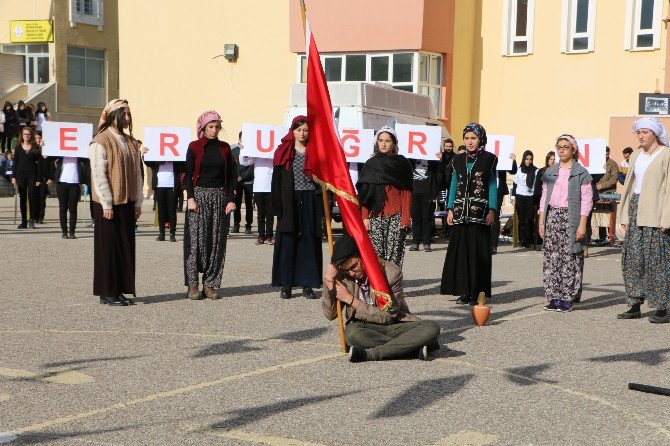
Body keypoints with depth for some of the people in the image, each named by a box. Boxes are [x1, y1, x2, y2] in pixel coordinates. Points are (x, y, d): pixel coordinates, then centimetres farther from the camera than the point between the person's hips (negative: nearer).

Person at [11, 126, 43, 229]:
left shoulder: (36, 148, 2)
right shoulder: (18, 147, 8)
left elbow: (40, 163, 0)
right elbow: (15, 162, 8)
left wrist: (39, 178, -7)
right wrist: (13, 177, 0)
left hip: (32, 175, -2)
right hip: (21, 174, 2)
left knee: (32, 197, -8)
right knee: (22, 198, 4)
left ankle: (32, 219, 4)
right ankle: (24, 221, 8)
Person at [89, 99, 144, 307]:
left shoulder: (131, 143, 13)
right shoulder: (100, 142, -9)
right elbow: (98, 175, -14)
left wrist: (138, 202, 9)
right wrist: (107, 204, -17)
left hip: (127, 204, 7)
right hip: (108, 205, -7)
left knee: (126, 247, 8)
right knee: (108, 247, 0)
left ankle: (120, 291, 16)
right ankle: (107, 292, 7)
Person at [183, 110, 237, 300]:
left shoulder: (225, 148, 10)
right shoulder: (194, 147, 2)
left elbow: (231, 175, 9)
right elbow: (188, 174, 0)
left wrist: (230, 199, -1)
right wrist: (190, 198, -11)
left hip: (220, 197, 3)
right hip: (199, 195, -3)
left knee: (217, 242, 1)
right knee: (196, 240, -7)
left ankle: (210, 284, 6)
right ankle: (192, 284, -1)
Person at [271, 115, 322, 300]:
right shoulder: (283, 152, 6)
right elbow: (276, 179, 3)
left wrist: (322, 205, -2)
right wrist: (277, 206, -5)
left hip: (310, 200, 1)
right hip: (289, 201, -1)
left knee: (309, 241, 1)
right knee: (287, 241, 0)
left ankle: (307, 284, 6)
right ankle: (286, 284, 5)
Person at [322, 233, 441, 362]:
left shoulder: (391, 272, -13)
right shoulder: (342, 276, -3)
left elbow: (388, 316, -12)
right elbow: (330, 315, -2)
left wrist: (350, 299, -15)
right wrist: (329, 283, -16)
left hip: (396, 325, -1)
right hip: (365, 329, 1)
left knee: (431, 328, -29)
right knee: (350, 332, -37)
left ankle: (371, 354, -33)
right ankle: (414, 347, -28)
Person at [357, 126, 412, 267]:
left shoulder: (402, 164, 8)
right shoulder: (370, 164, 12)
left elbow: (406, 192, 3)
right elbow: (363, 194, 9)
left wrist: (405, 216, -6)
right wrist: (364, 217, -1)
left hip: (396, 216, -1)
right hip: (375, 216, 1)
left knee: (394, 255, -7)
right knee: (376, 254, -6)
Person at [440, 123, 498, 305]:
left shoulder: (489, 159, 3)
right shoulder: (458, 160, 12)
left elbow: (492, 186, 1)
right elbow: (454, 185, 14)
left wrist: (492, 210, -8)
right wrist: (450, 209, 6)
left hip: (480, 212, -3)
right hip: (460, 212, 3)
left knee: (478, 252, -3)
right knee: (460, 250, 1)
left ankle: (476, 292, 2)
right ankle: (464, 291, 7)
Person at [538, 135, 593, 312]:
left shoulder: (581, 173, 0)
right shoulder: (550, 172, 14)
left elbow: (586, 201, -4)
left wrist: (582, 225, -11)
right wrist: (541, 222, 9)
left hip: (571, 218, -4)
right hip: (552, 217, 4)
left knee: (570, 258, -4)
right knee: (551, 258, 1)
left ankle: (568, 298, 1)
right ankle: (554, 297, 6)